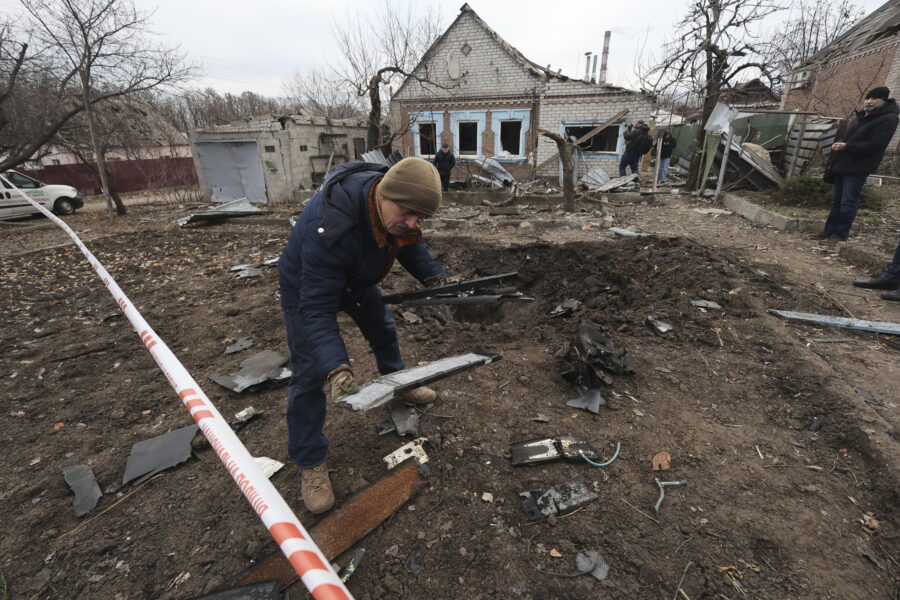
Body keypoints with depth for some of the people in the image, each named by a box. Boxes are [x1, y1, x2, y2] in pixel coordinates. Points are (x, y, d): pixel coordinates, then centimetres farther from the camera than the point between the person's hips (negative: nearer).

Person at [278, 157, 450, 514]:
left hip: (358, 279, 7)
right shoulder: (331, 228, -45)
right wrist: (336, 369, -53)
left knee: (384, 331, 21)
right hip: (306, 287, -6)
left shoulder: (396, 202, -23)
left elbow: (409, 245, -3)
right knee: (309, 373, -5)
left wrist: (435, 278, -19)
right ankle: (310, 462, 13)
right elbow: (316, 308, -42)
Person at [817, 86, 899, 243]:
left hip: (858, 168, -8)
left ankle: (840, 234, -3)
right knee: (836, 201, 11)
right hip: (843, 164, 9)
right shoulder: (861, 117, 18)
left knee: (848, 203, -7)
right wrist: (838, 144, 3)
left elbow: (874, 145, -19)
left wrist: (846, 146, -21)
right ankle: (829, 229, 18)